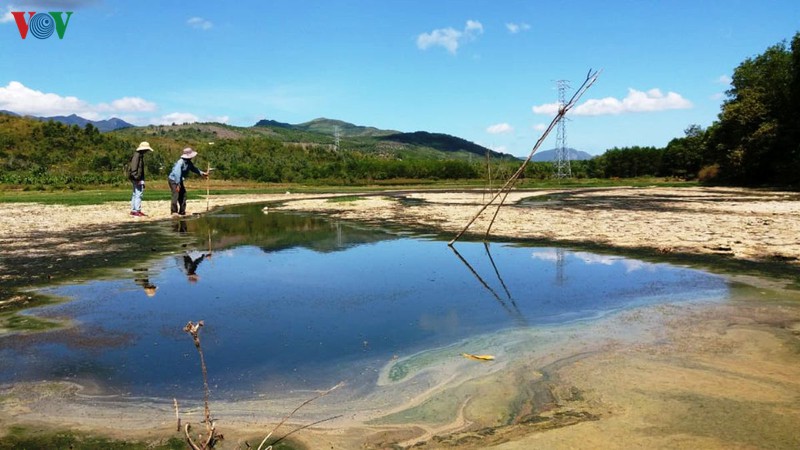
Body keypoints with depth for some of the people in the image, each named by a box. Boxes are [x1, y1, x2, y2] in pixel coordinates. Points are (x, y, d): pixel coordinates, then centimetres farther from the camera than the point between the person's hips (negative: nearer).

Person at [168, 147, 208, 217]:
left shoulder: (189, 163, 1)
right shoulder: (181, 162, -26)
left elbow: (193, 169, 21)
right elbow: (177, 173, -30)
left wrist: (202, 173, 16)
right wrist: (178, 184, -31)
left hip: (179, 180, 9)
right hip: (173, 180, -9)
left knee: (183, 195, 9)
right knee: (176, 195, -19)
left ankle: (182, 212, 17)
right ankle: (174, 212, -21)